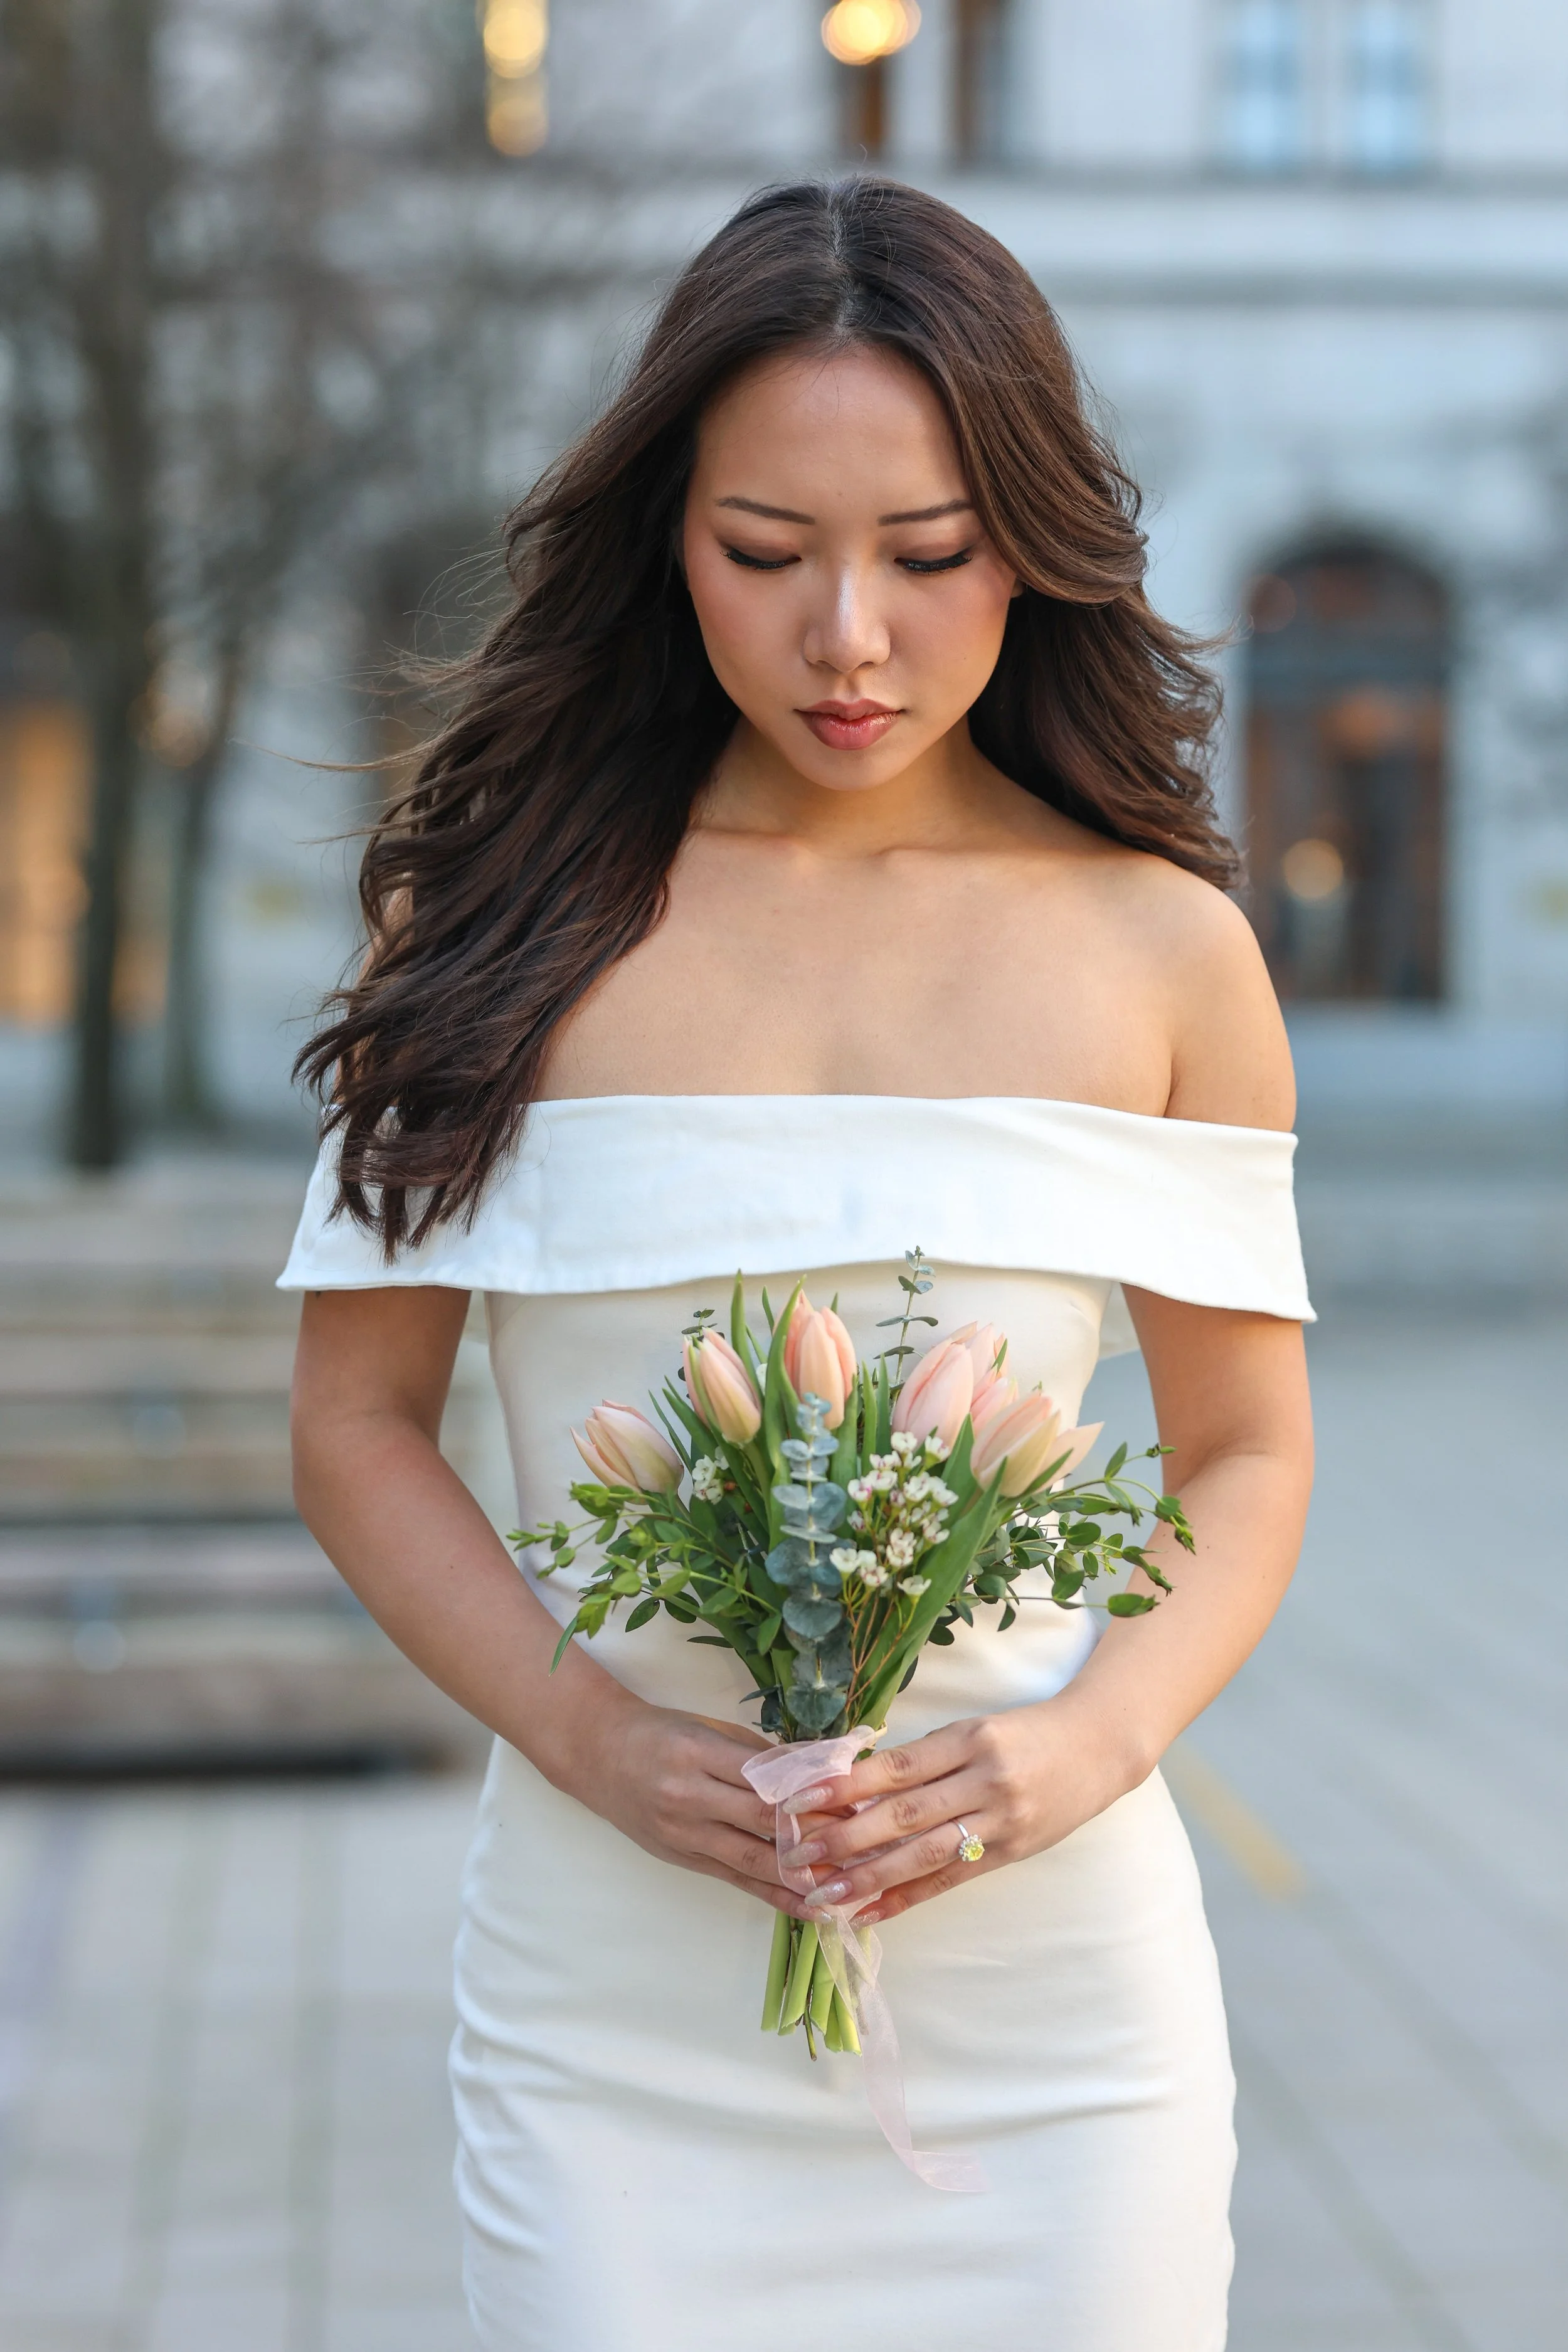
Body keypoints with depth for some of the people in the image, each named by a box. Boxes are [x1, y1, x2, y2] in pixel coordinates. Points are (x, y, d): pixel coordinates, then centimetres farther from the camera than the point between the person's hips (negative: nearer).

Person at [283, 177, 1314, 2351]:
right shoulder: (503, 922, 0)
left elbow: (1248, 1451, 7)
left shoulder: (1163, 952, 1)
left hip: (1049, 1992, 1)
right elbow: (360, 1416, 3)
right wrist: (592, 1735, -11)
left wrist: (1098, 1737, -11)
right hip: (614, 1996, 0)